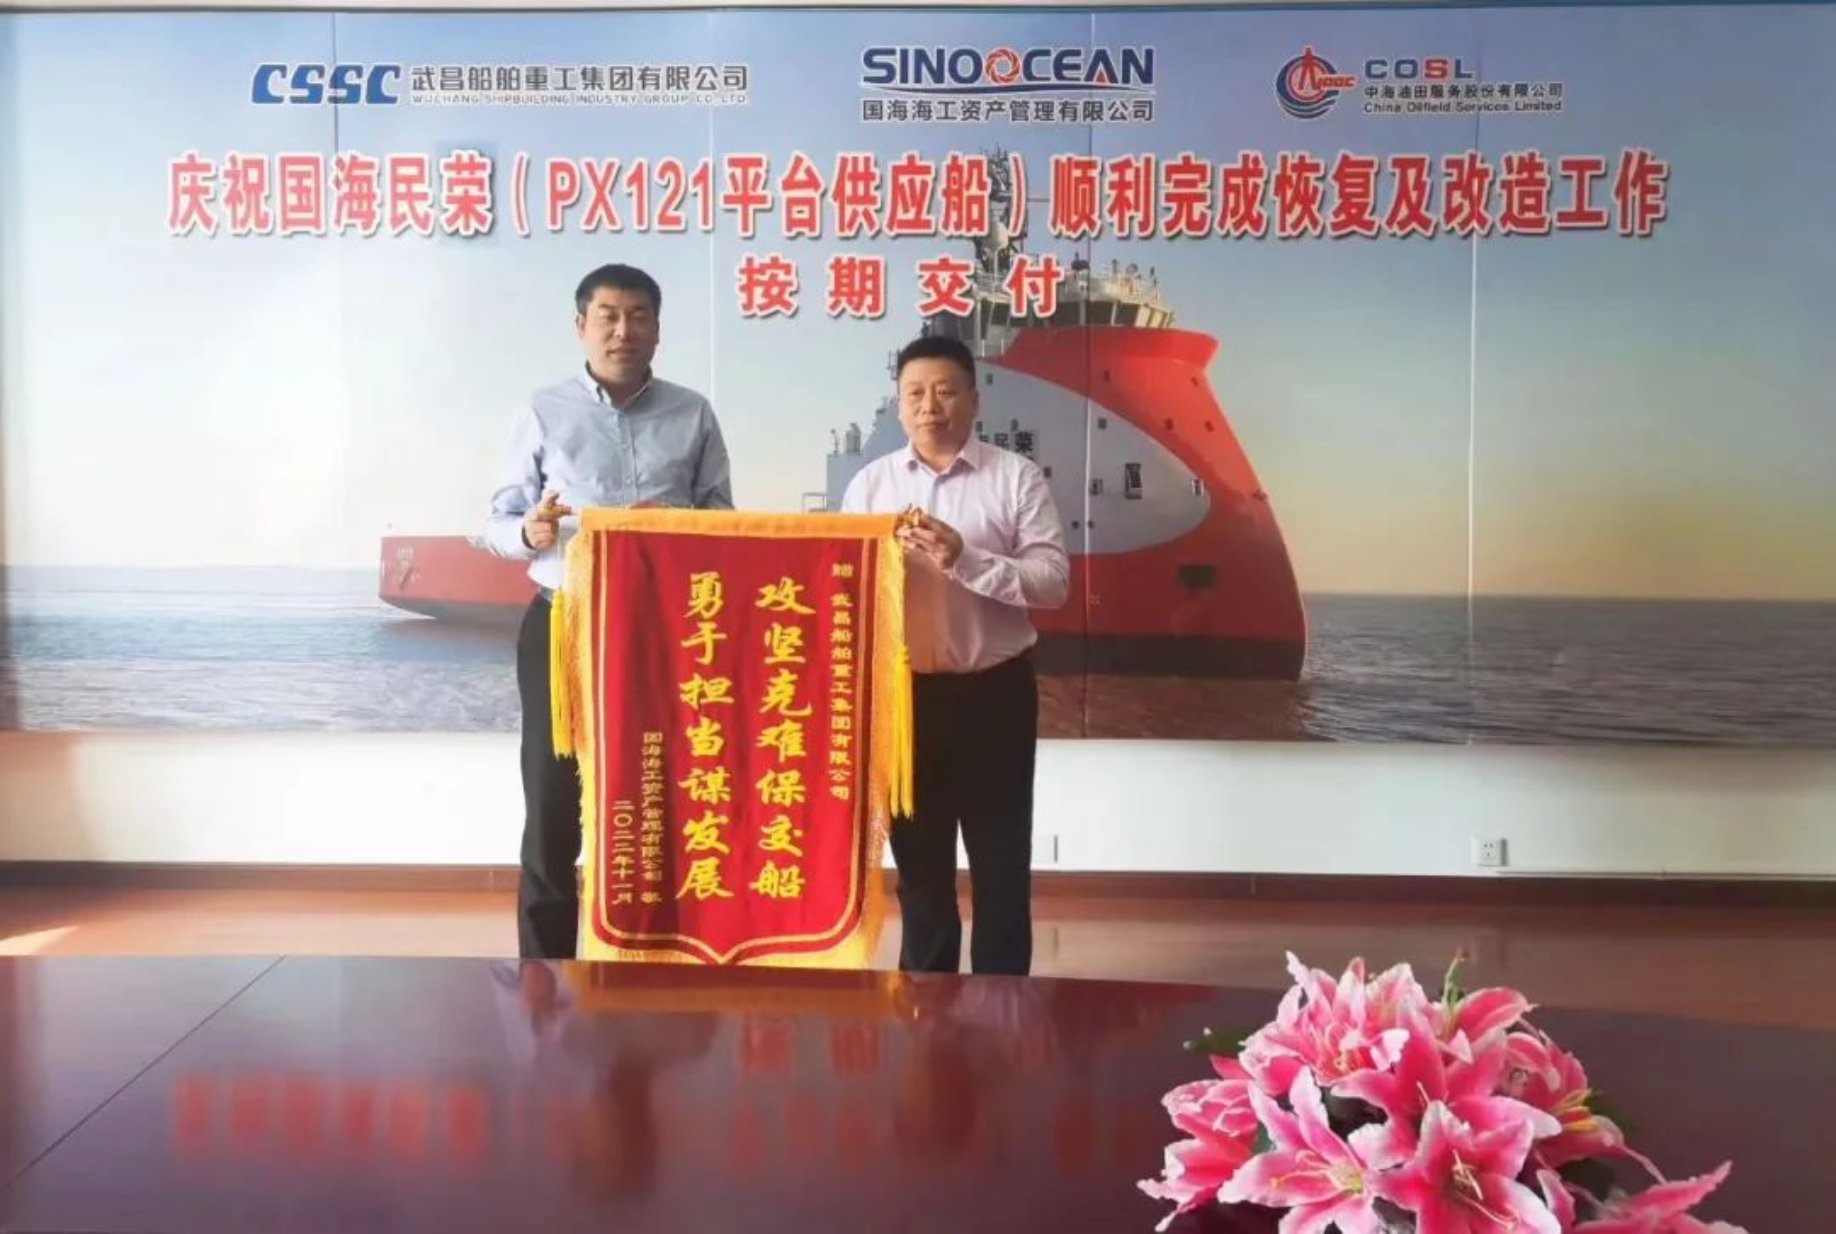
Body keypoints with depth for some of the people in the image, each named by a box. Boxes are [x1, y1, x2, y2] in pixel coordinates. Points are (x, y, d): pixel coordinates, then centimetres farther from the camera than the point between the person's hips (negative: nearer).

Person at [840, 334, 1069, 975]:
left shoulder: (1016, 476, -3)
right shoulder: (869, 483, 6)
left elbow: (1054, 581, -11)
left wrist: (964, 560, -22)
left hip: (994, 692, -2)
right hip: (905, 692, 2)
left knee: (1001, 862, 8)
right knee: (919, 858, 15)